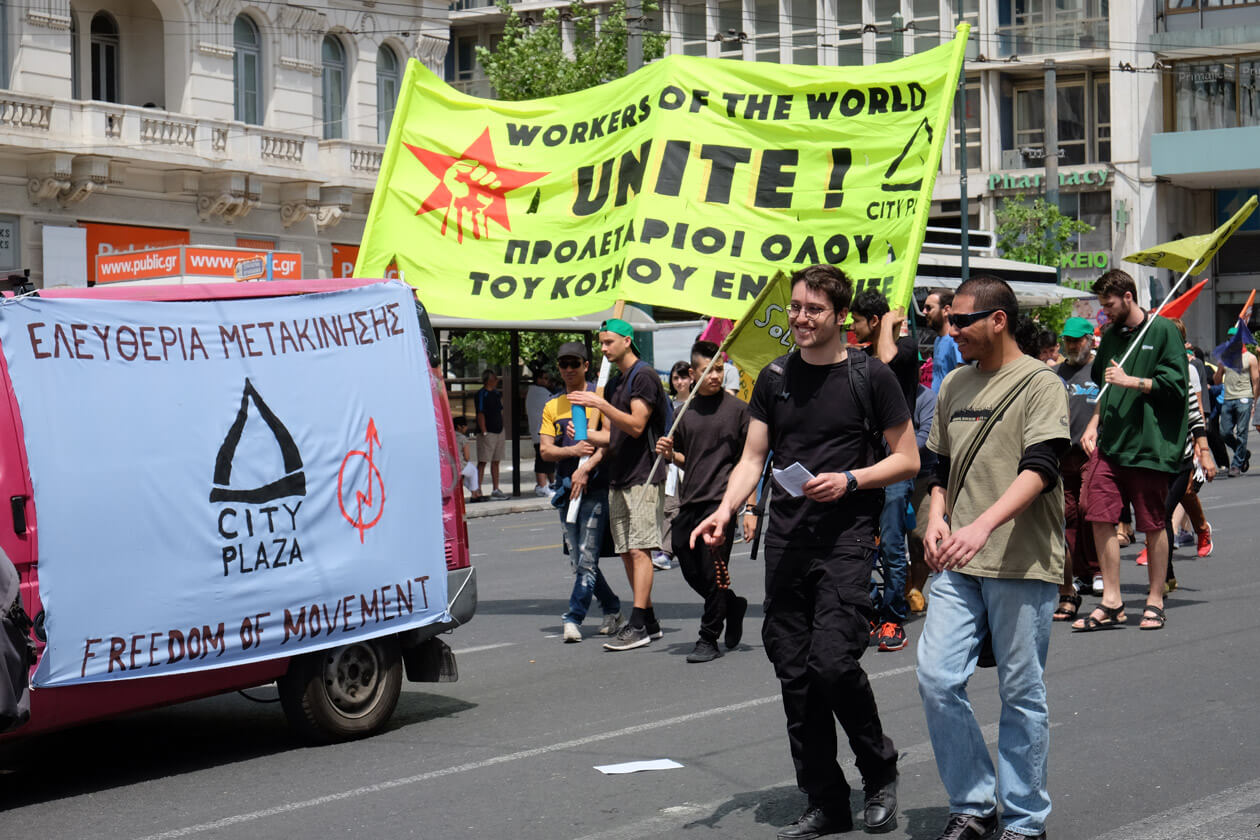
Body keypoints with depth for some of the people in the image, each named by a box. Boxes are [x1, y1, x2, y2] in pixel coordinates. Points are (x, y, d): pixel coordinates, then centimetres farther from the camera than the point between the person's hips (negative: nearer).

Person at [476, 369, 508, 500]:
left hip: (498, 431, 8)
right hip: (487, 433, -8)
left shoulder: (496, 393, 13)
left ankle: (496, 490, 18)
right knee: (482, 462, -7)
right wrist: (484, 432, -19)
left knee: (496, 461, 12)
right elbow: (480, 414, -15)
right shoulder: (482, 394, -11)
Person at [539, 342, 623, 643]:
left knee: (587, 556, -13)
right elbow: (545, 449, 7)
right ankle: (612, 610, 23)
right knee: (577, 560, 8)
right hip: (566, 488, 6)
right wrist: (573, 451, -13)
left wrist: (586, 468, -20)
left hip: (596, 486, -6)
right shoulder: (552, 406, 15)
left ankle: (574, 617, -15)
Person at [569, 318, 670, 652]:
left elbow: (636, 425, -17)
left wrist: (600, 404, -21)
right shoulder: (616, 383, 21)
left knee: (639, 550, -12)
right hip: (619, 479, 9)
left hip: (644, 477, -9)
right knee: (627, 552, 7)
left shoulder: (644, 376, -8)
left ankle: (638, 626, -15)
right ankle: (649, 621, 12)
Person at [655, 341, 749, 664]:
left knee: (713, 570, -6)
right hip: (689, 501, 5)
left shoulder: (737, 408, -1)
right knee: (690, 570, 8)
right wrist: (669, 453, 0)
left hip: (721, 500, -5)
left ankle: (709, 638, 4)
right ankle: (733, 605, 32)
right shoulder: (686, 412, 12)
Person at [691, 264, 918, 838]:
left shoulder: (870, 377, 0)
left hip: (847, 538, -5)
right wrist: (725, 509, -6)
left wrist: (849, 479, -13)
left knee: (833, 662, -16)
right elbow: (752, 458, 11)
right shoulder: (775, 378, 12)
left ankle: (880, 772, 9)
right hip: (786, 539, 5)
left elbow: (907, 460, 2)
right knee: (794, 673, 3)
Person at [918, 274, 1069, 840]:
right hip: (958, 562, 6)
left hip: (1022, 561, -5)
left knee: (1022, 696, 2)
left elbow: (1039, 468, -17)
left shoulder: (1039, 384, -5)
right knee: (937, 680, -4)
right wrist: (936, 518, 3)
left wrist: (983, 526, -31)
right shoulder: (954, 385, 15)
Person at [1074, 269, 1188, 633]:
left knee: (1153, 524, 3)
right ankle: (1111, 603, 3)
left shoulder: (1163, 331, -4)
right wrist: (1094, 422, 12)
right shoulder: (1111, 336, 16)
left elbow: (1175, 385, -9)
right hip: (1109, 440, 6)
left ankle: (1155, 601, 15)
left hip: (1149, 443, -6)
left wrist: (1131, 381, -13)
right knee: (1101, 517, -4)